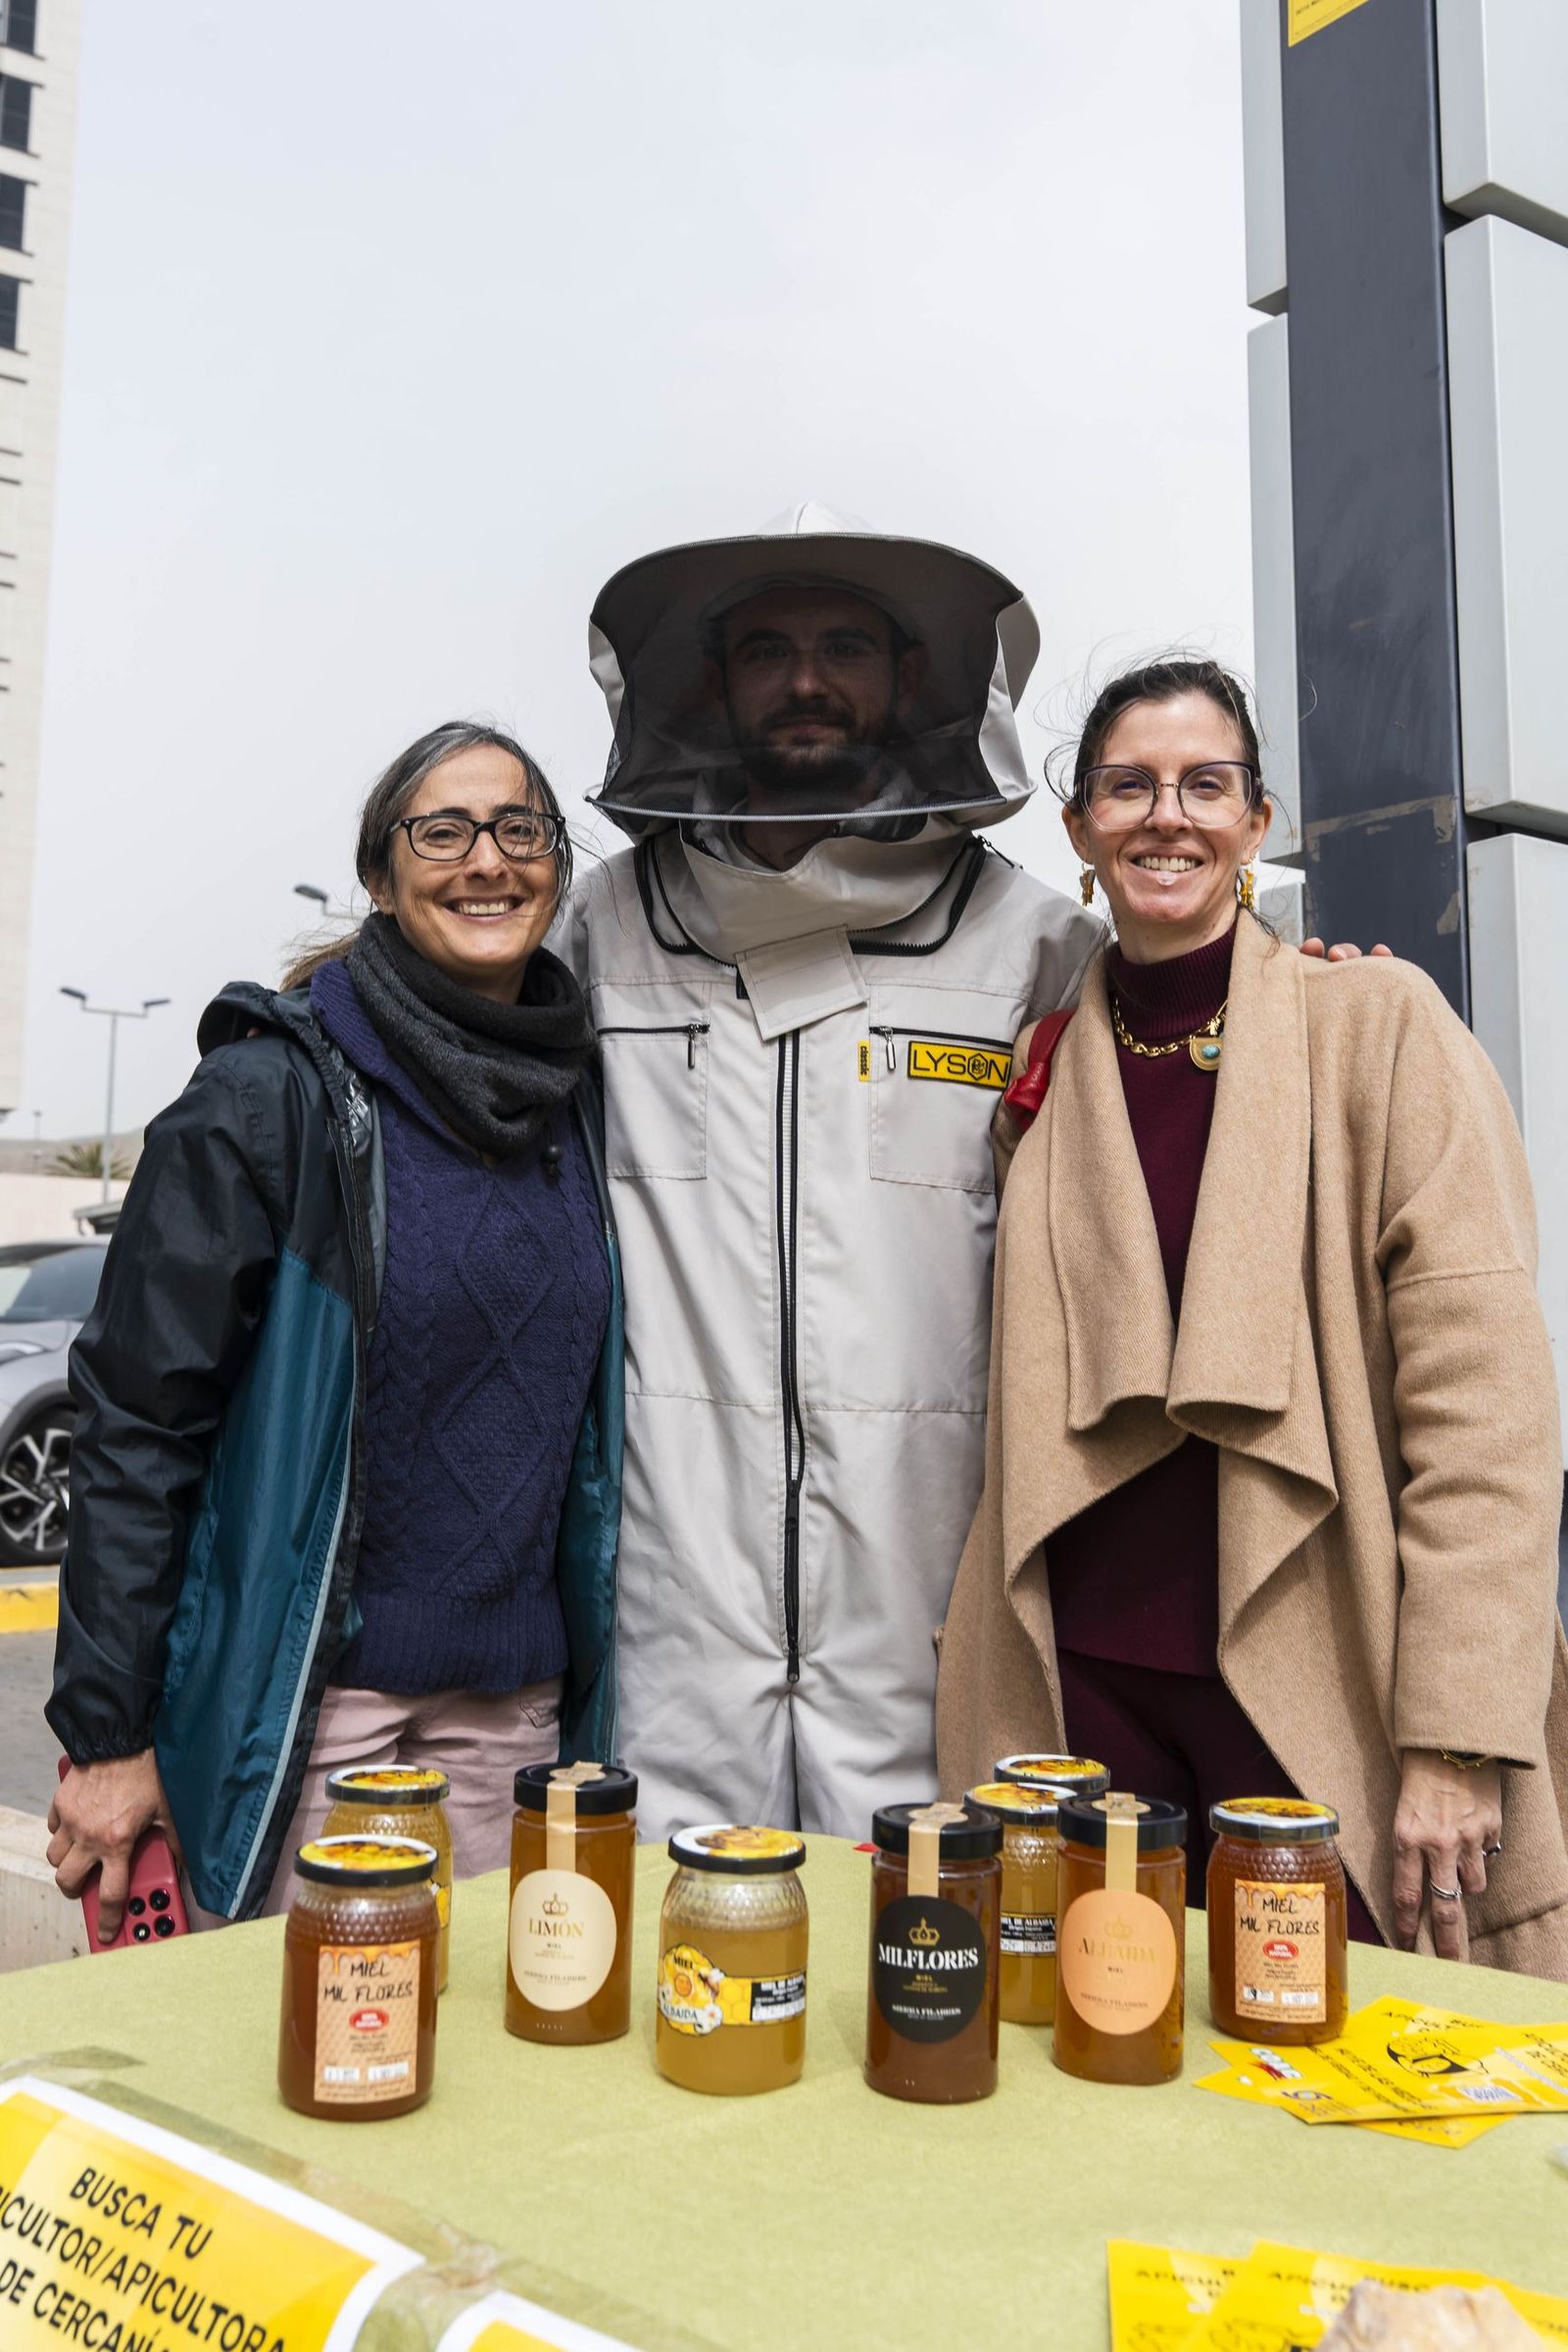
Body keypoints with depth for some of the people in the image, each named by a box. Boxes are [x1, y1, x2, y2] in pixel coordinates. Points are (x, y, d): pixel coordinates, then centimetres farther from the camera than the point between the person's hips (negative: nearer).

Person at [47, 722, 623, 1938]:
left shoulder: (579, 1103, 6)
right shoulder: (272, 1095, -9)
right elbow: (138, 1422, -9)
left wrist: (588, 1677, 14)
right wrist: (108, 1732, -10)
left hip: (513, 1700, 5)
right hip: (305, 1699, -4)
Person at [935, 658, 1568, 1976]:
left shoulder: (1376, 1022, -4)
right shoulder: (1050, 1060, 8)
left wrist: (1458, 1736, -15)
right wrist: (989, 1661, 10)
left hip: (1313, 1679, -3)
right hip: (1086, 1676, 4)